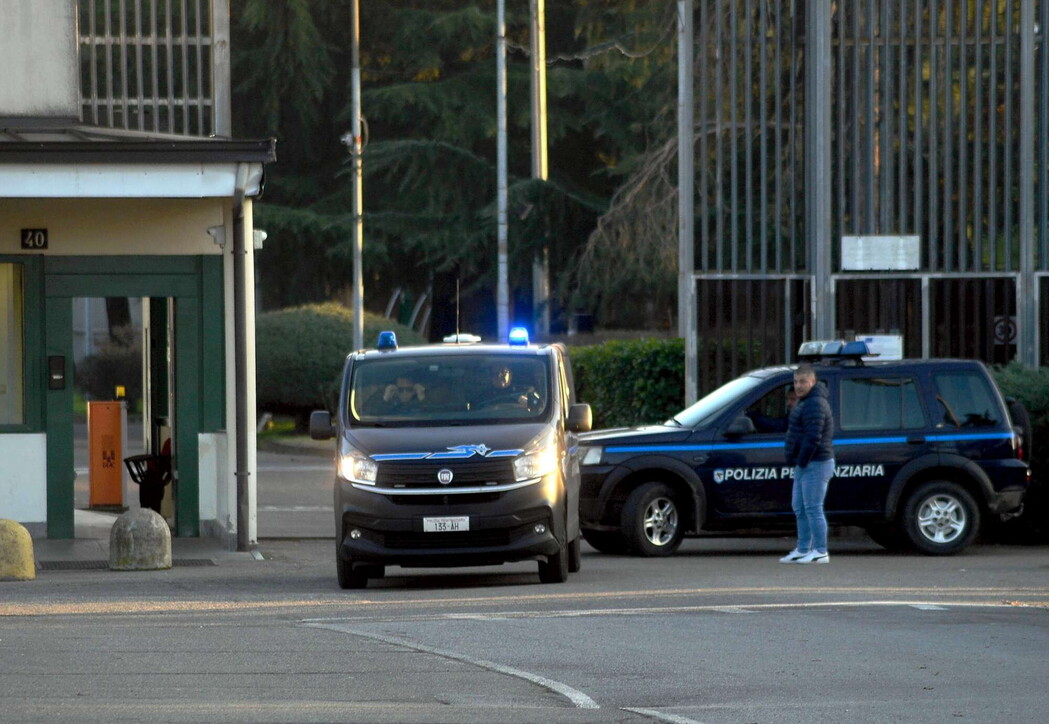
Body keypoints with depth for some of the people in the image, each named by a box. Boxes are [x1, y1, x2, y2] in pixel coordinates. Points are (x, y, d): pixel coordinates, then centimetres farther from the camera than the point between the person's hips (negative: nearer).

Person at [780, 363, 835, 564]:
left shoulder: (815, 404, -17)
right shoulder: (805, 402, 18)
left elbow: (813, 438, -25)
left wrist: (802, 462, -18)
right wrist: (799, 463, 15)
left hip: (815, 465, -11)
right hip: (805, 466, 11)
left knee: (813, 509, -9)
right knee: (800, 508, 14)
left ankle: (820, 552, -7)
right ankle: (802, 550, 20)